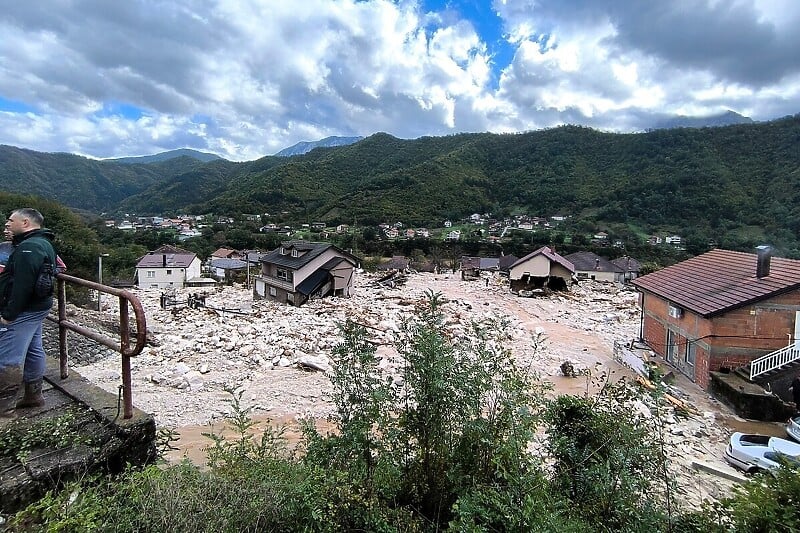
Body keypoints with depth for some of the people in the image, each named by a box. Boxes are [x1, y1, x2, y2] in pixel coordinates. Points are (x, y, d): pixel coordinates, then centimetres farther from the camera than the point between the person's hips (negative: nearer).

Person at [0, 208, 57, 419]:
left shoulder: (29, 247, -20)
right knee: (33, 352, 17)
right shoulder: (43, 243, 14)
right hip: (37, 307, 11)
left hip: (22, 312, -11)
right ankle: (33, 395, 28)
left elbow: (22, 285, -26)